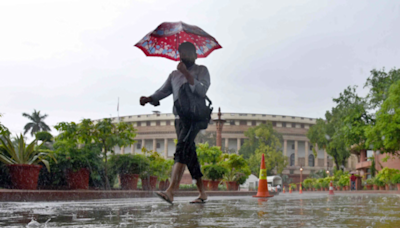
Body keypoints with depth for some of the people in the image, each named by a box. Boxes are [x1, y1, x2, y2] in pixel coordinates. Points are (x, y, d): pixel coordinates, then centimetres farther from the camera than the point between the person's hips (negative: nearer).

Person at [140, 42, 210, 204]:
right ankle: (202, 193, 14)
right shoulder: (174, 75, 22)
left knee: (181, 150, -23)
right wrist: (149, 99, -7)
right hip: (179, 118, 7)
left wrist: (187, 73, -20)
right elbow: (162, 91, 13)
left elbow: (202, 91, -12)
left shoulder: (201, 70, 5)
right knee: (190, 155, 6)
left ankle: (171, 191, -35)